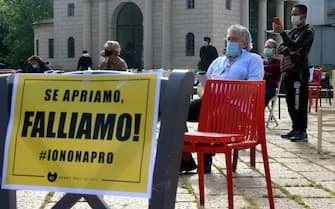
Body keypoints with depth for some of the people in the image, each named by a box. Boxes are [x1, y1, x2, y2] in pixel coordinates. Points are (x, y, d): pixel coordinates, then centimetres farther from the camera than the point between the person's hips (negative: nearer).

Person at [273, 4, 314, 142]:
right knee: (291, 103, 10)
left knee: (299, 103, -9)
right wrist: (289, 51, -8)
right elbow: (280, 48, 14)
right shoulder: (293, 31, 21)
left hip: (300, 72, -8)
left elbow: (295, 46, -20)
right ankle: (295, 129, 18)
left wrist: (282, 32, -29)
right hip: (289, 71, 8)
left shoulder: (307, 32, -5)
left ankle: (302, 132, -6)